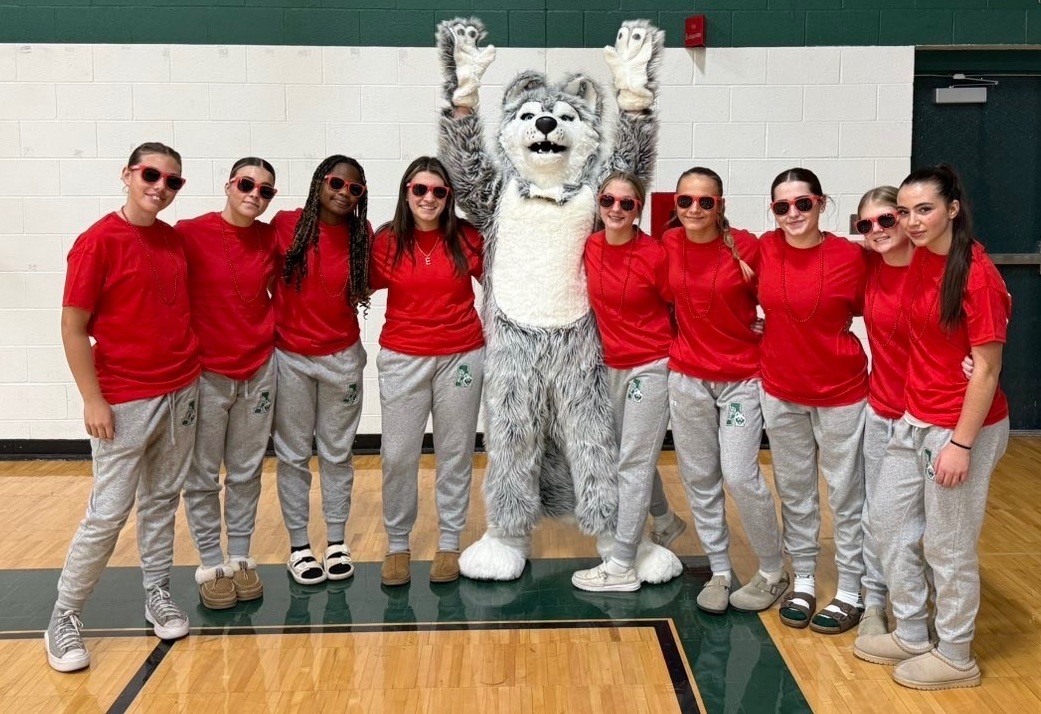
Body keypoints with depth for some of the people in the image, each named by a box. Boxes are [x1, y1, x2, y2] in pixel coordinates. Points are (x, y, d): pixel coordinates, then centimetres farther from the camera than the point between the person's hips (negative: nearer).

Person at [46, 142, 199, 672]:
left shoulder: (175, 240, 7)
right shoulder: (98, 241, -12)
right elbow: (73, 327, -11)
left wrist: (191, 371, 13)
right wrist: (93, 400, -14)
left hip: (182, 393, 6)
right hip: (125, 401, -6)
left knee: (163, 501, 14)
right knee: (108, 514, -1)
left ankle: (157, 594, 28)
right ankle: (63, 619, 14)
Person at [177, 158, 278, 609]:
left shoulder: (271, 239, 2)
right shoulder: (189, 234, -10)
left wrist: (273, 331, 4)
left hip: (259, 371, 4)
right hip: (205, 373, -3)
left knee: (246, 472, 13)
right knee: (203, 476, 6)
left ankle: (240, 557, 26)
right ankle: (211, 564, 20)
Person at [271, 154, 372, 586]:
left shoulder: (362, 235, -2)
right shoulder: (286, 225, -8)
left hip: (342, 358, 2)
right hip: (290, 358, -1)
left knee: (337, 453, 12)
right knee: (293, 455, 8)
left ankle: (337, 541, 25)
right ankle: (298, 545, 21)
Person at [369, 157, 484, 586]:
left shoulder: (467, 238, -2)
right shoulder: (386, 241, -2)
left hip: (461, 357, 0)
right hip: (402, 360, 0)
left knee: (454, 452, 9)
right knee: (397, 455, 2)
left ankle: (449, 542, 24)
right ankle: (397, 544, 20)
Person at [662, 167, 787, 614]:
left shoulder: (745, 245, -12)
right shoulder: (669, 244, -1)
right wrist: (684, 335, 7)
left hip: (741, 378, -4)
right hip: (687, 378, 4)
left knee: (740, 476, -7)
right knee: (699, 479, 9)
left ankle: (773, 573, 15)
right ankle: (719, 572, 25)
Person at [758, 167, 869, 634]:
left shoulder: (850, 256, -13)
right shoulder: (764, 249, -4)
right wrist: (767, 327, -1)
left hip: (840, 393, -3)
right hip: (780, 391, 3)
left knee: (846, 493, 7)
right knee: (794, 489, 15)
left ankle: (851, 592, 22)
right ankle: (803, 582, 31)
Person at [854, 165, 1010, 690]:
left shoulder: (978, 276, -20)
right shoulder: (921, 259, 4)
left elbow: (986, 369, -18)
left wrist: (961, 444, -19)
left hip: (963, 427, -9)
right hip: (914, 420, 9)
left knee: (948, 546, 5)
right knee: (889, 520, 17)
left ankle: (955, 657, 26)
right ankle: (911, 636, 34)